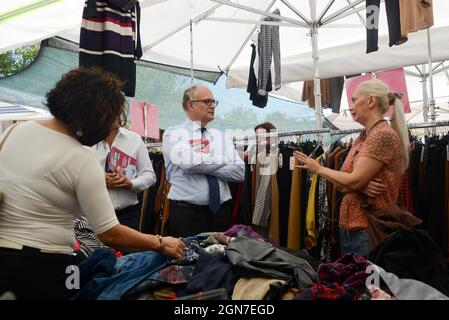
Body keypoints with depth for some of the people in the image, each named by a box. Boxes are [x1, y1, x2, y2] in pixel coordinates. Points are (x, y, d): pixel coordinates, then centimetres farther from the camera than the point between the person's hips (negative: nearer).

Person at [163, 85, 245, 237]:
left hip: (221, 211, 5)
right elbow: (188, 162, -21)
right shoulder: (173, 134, -2)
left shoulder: (221, 137, 11)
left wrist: (202, 165, -11)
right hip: (186, 212, -4)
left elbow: (240, 172, -2)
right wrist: (223, 159, -7)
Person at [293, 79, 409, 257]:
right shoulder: (361, 138, 12)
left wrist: (318, 168, -6)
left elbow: (354, 180, -20)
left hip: (369, 231, -8)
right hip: (348, 227, 9)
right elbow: (344, 182, 8)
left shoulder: (384, 135, -15)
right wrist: (361, 186, -15)